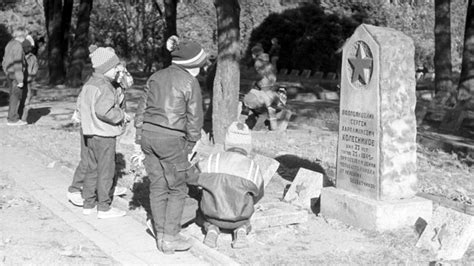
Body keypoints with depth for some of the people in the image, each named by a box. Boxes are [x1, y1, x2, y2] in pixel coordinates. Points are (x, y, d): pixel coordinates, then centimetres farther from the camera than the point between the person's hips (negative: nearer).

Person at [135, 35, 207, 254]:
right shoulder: (190, 83, -6)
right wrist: (191, 149, 5)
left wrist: (139, 142, 15)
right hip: (171, 138, -6)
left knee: (157, 187, 13)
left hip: (148, 134, 6)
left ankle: (160, 236, 18)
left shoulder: (156, 77, 12)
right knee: (177, 189, 8)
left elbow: (142, 110, 12)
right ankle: (170, 238, 8)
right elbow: (194, 120, -5)